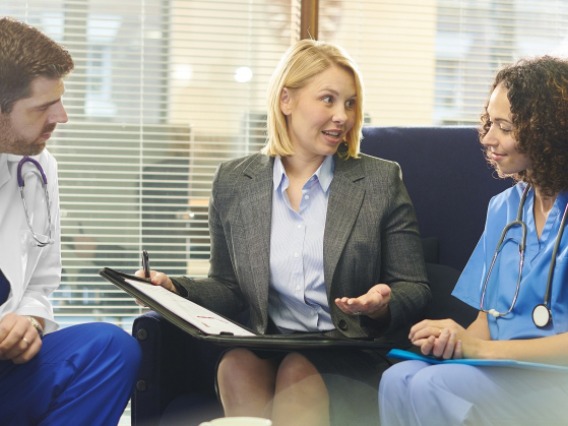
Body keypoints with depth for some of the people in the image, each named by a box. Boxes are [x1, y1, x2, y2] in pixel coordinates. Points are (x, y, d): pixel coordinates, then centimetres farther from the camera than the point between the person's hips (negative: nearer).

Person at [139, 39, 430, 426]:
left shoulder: (381, 180, 5)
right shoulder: (233, 183, 10)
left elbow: (415, 290, 6)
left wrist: (383, 306, -18)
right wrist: (174, 289, -5)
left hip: (353, 359, -2)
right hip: (266, 353, 2)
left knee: (297, 370, -33)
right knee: (236, 363, -31)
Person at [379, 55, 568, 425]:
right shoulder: (504, 208, 13)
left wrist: (478, 347, -17)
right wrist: (456, 340, -9)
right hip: (502, 372, 6)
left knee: (432, 388, -30)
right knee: (398, 380, -24)